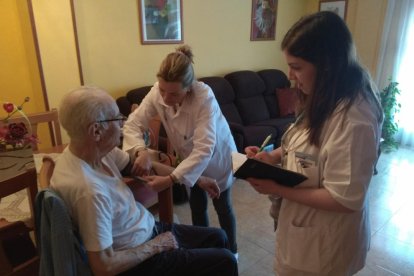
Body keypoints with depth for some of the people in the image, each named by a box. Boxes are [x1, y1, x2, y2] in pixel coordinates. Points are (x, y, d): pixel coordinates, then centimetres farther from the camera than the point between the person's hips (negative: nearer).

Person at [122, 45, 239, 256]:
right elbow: (132, 124, -20)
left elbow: (204, 150, -43)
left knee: (222, 206, 15)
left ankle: (231, 250, 42)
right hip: (190, 157, 4)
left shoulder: (204, 97, -38)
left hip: (216, 155, -3)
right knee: (197, 205, 18)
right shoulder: (157, 93, -25)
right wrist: (141, 151, -40)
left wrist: (170, 179, -49)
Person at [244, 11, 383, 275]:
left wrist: (278, 189, -25)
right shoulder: (324, 100, -1)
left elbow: (345, 200, -28)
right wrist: (273, 156, -4)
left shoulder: (354, 119, -31)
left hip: (324, 242, -8)